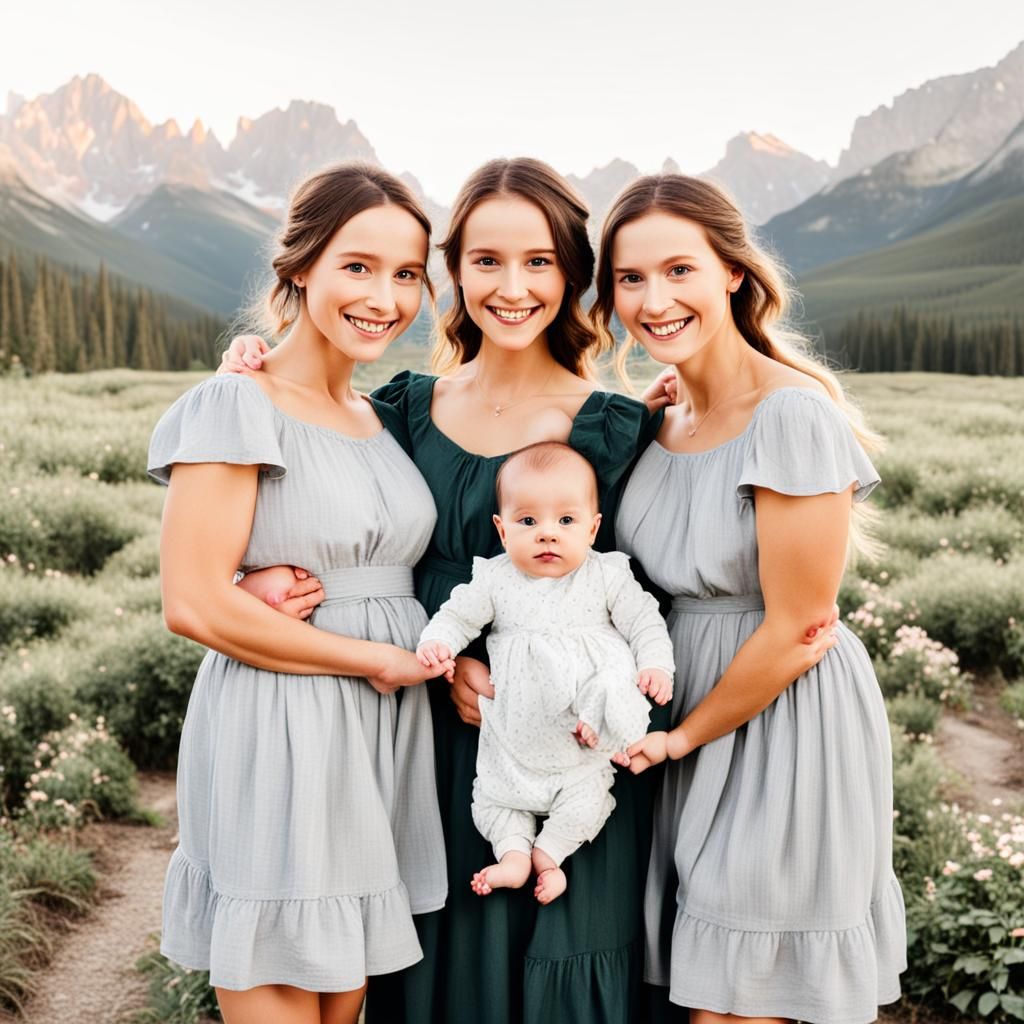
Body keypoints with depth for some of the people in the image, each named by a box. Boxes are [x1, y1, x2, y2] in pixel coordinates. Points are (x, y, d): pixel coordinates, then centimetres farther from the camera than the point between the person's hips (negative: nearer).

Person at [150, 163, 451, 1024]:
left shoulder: (386, 418, 11)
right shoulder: (235, 408, -10)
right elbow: (195, 604, -17)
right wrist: (374, 659, -13)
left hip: (385, 731, 7)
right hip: (276, 743, -7)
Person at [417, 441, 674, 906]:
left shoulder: (608, 575, -7)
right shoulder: (495, 579, -5)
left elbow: (643, 621, -3)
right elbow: (458, 614, 1)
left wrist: (654, 665, -17)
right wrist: (437, 641, -18)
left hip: (587, 729, -1)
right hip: (517, 725, 2)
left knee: (587, 793, 1)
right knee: (493, 788, 7)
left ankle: (549, 850, 19)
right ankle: (514, 850, 21)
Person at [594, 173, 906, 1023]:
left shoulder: (793, 416, -21)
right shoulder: (659, 412, 3)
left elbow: (796, 628, -19)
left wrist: (685, 733, -8)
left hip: (782, 720, -7)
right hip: (683, 700, 7)